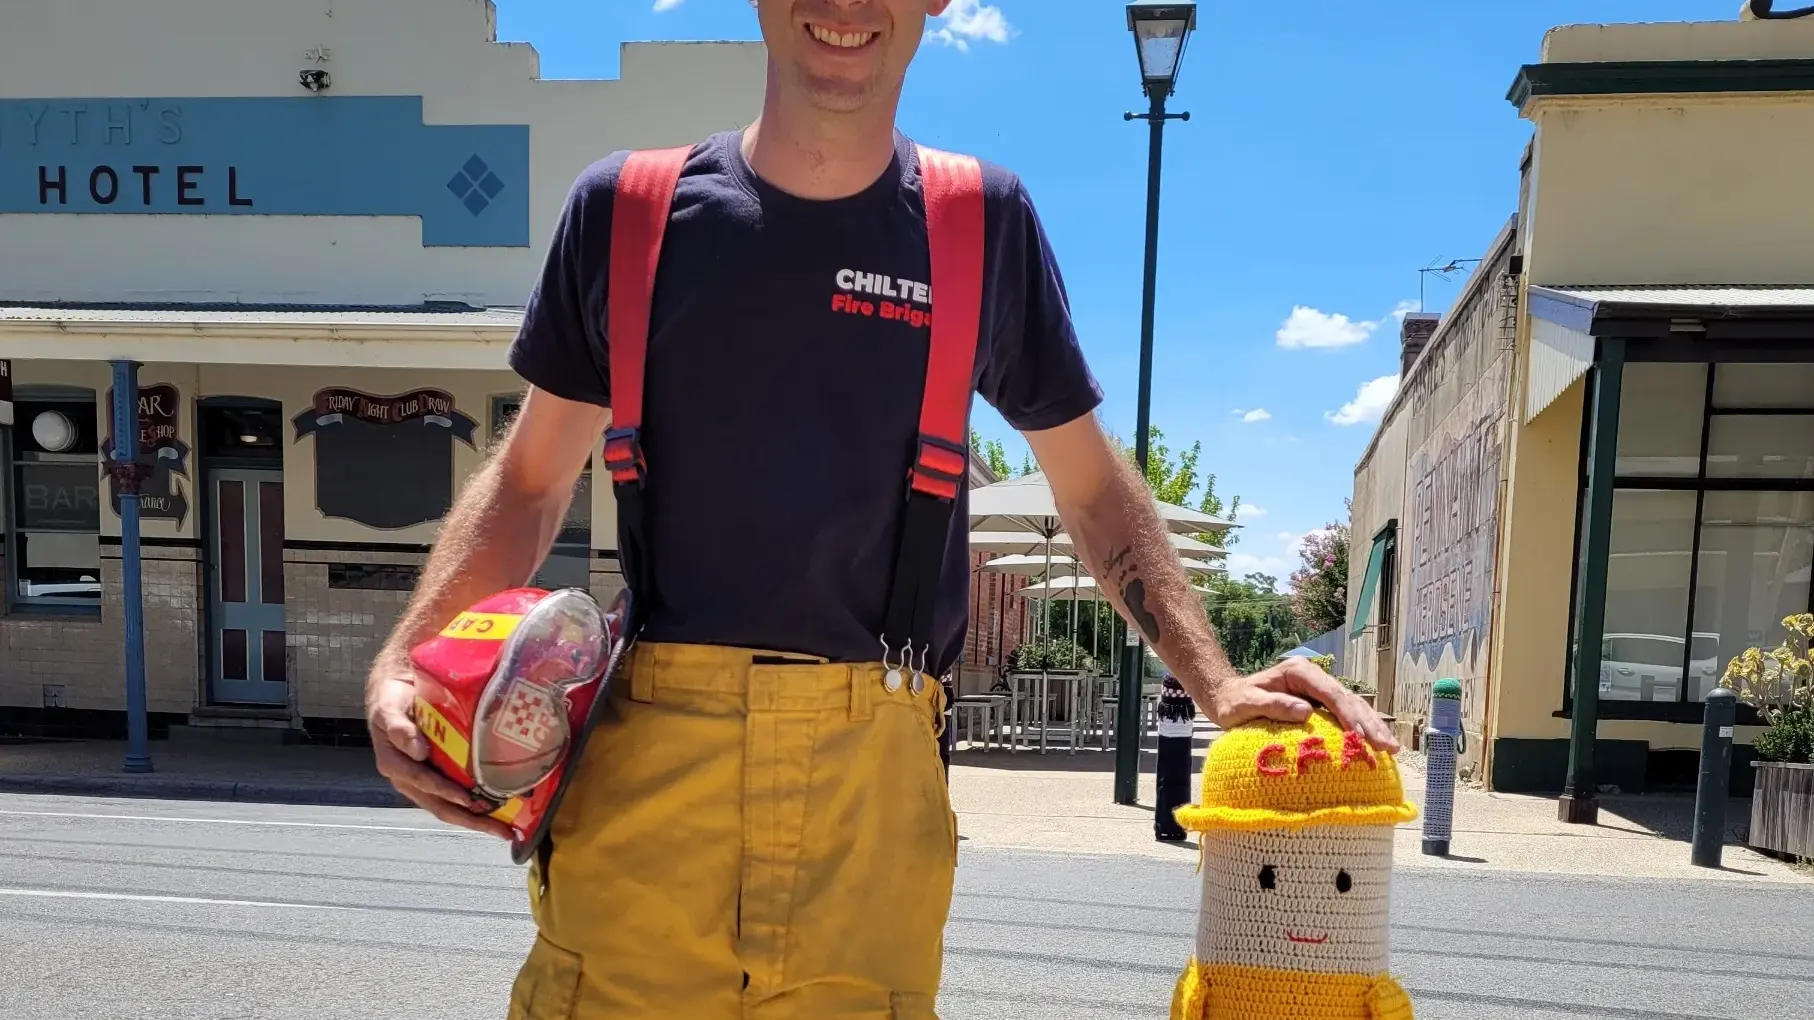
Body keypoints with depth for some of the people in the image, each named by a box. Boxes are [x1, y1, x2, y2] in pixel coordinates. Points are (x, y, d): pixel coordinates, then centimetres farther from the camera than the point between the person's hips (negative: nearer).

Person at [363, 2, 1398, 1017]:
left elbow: (1093, 485, 13)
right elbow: (532, 478, 12)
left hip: (878, 777, 0)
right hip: (648, 753, 1)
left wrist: (1217, 682, 3)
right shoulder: (625, 209, 6)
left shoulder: (985, 223, 6)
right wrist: (404, 661, -3)